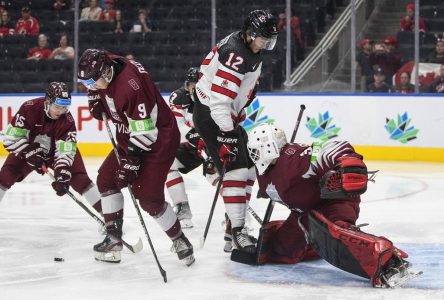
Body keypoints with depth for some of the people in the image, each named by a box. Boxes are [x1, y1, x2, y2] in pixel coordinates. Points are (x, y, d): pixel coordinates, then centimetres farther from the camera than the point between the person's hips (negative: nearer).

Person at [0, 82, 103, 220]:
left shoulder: (67, 120, -27)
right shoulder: (30, 108, -31)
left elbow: (65, 151, -28)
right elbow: (11, 137, -26)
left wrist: (62, 175, -39)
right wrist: (30, 153, -32)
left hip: (56, 149, 0)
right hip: (28, 148, 0)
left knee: (79, 178, -15)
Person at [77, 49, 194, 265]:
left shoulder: (130, 83, -33)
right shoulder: (107, 67, -6)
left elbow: (144, 131, -30)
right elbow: (96, 87, 21)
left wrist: (131, 162, -27)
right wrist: (96, 98, 0)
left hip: (158, 139, -10)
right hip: (129, 137, 10)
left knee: (149, 198, -12)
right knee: (106, 180, 9)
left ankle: (179, 240, 8)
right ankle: (114, 239, 14)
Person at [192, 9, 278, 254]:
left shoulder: (251, 50, 5)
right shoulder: (236, 55, -26)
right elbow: (219, 100, -29)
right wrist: (228, 134, -27)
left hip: (228, 114, 10)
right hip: (210, 115, -10)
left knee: (248, 167, 12)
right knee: (236, 169, -18)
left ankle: (237, 216, 20)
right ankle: (237, 231, -20)